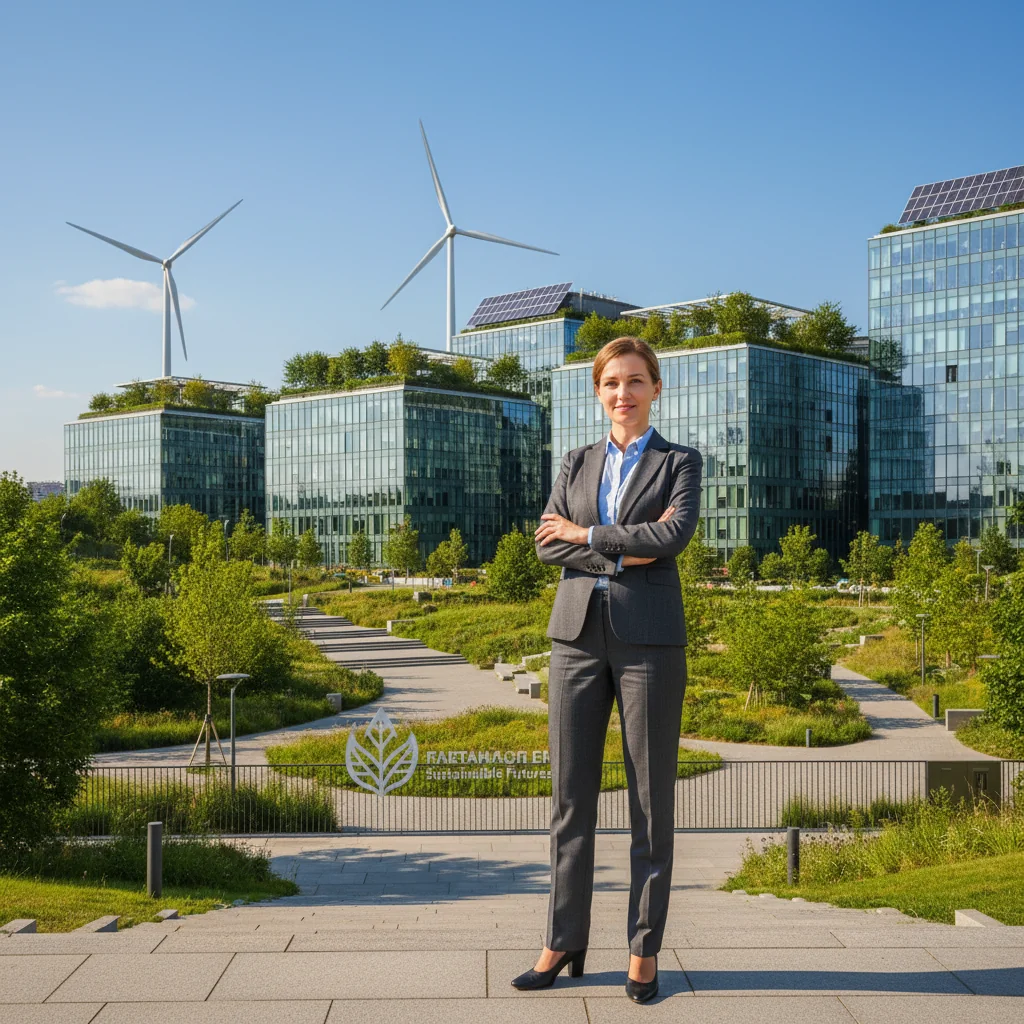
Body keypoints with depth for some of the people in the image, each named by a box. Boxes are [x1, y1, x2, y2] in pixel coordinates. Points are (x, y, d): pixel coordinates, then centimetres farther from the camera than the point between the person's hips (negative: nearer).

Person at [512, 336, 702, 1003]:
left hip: (649, 640, -3)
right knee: (571, 794, 6)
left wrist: (586, 534, -7)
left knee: (652, 798, 3)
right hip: (578, 634, 3)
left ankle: (644, 950, 14)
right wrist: (623, 552, -12)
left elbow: (676, 534, -12)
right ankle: (564, 942, 16)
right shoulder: (576, 465, 15)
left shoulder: (680, 462, 7)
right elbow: (547, 545, 1)